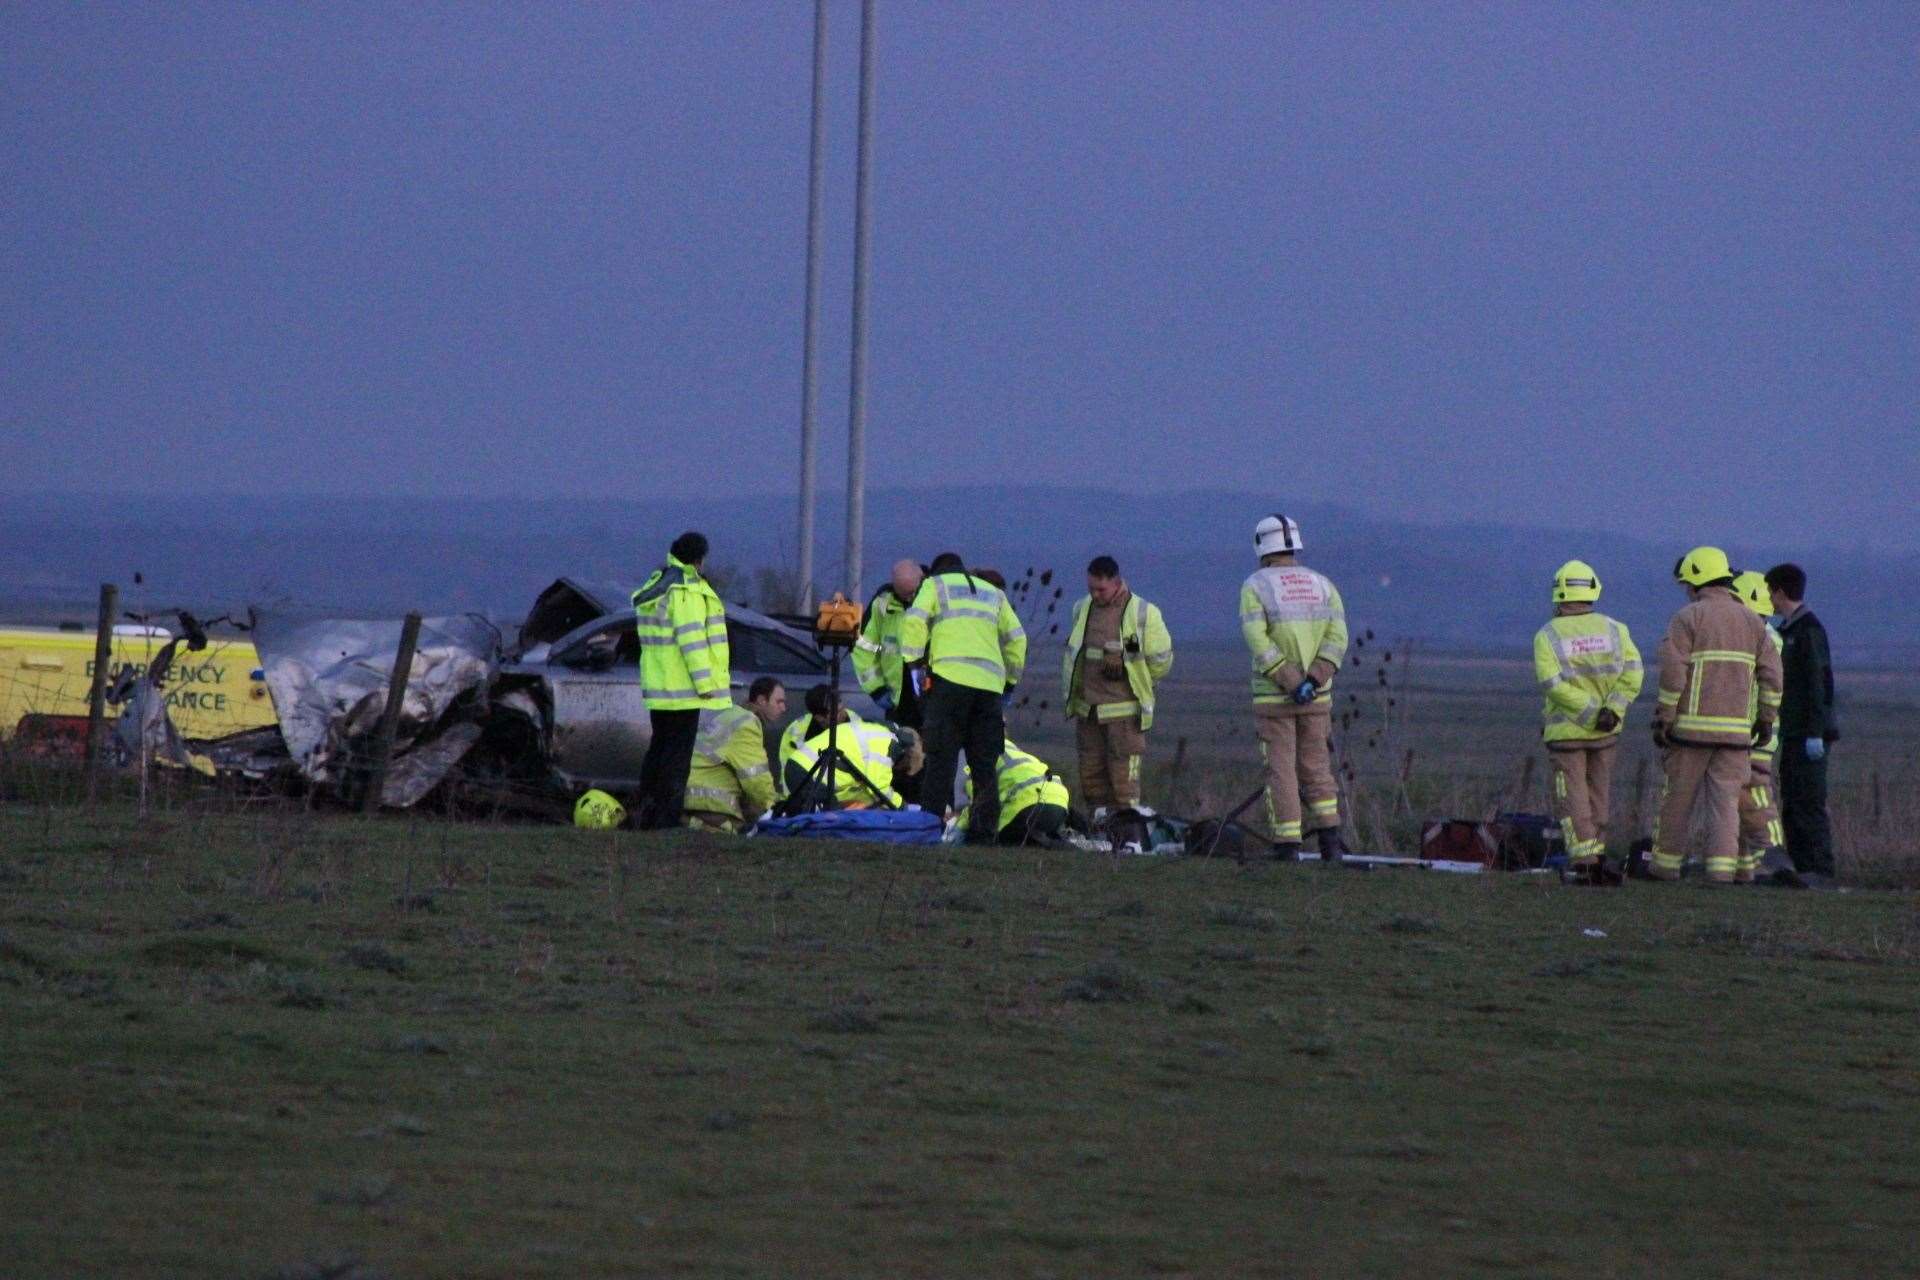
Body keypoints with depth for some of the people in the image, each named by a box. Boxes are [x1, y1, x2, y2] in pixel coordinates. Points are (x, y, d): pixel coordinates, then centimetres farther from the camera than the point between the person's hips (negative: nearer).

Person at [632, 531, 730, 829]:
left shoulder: (654, 587, 16)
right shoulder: (687, 590, -14)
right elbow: (691, 637, -20)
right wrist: (704, 681, -18)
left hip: (657, 686, 9)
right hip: (684, 689, -9)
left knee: (660, 746, 15)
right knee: (678, 751, -7)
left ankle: (647, 816, 17)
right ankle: (667, 819, -10)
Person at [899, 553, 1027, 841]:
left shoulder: (935, 585, 14)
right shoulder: (994, 594, 26)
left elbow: (914, 621, -3)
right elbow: (1017, 637, 21)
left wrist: (914, 660, 3)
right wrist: (1010, 679, 26)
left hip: (950, 678, -4)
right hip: (991, 684, 4)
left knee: (941, 755, -7)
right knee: (985, 761, 6)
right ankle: (985, 826, 1)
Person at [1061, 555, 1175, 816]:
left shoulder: (1143, 613, -4)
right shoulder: (1082, 609, 12)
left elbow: (1161, 661, 2)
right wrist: (1070, 694, 19)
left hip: (1124, 710, -6)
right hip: (1087, 711, 6)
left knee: (1123, 778, -9)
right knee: (1091, 777, 6)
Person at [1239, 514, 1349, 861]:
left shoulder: (1255, 587, -4)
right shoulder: (1322, 585, 7)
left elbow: (1257, 640, -17)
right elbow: (1337, 638, -5)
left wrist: (1292, 684, -18)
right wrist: (1312, 681, -13)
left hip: (1273, 697, -3)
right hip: (1317, 698, 3)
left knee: (1280, 769, 1)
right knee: (1316, 767, 12)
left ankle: (1287, 845, -2)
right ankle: (1330, 838, 3)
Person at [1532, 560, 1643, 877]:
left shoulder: (1547, 636, -7)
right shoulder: (1613, 630, 0)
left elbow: (1552, 682, -19)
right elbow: (1632, 672, -10)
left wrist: (1591, 711, -17)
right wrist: (1612, 710, -17)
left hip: (1565, 729, -3)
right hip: (1606, 732, 3)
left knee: (1572, 798, 3)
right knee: (1600, 792, 16)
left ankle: (1583, 857, -7)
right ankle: (1597, 852, 19)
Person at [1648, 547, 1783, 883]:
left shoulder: (1687, 618, -3)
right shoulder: (1751, 622, 11)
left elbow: (1672, 674, -11)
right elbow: (1771, 675, 8)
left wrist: (1663, 719, -7)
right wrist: (1766, 718, 15)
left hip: (1692, 726, -3)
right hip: (1736, 728, 3)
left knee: (1677, 798, 6)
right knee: (1726, 799, 2)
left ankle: (1666, 864, 12)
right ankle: (1723, 866, -8)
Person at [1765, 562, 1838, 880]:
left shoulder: (1809, 630, -12)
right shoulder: (1788, 631, 18)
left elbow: (1820, 682, -17)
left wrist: (1816, 733, -21)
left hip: (1808, 734, -10)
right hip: (1793, 733, 10)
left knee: (1809, 803, -10)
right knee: (1791, 804, 10)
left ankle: (1820, 868, -10)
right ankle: (1800, 866, 12)